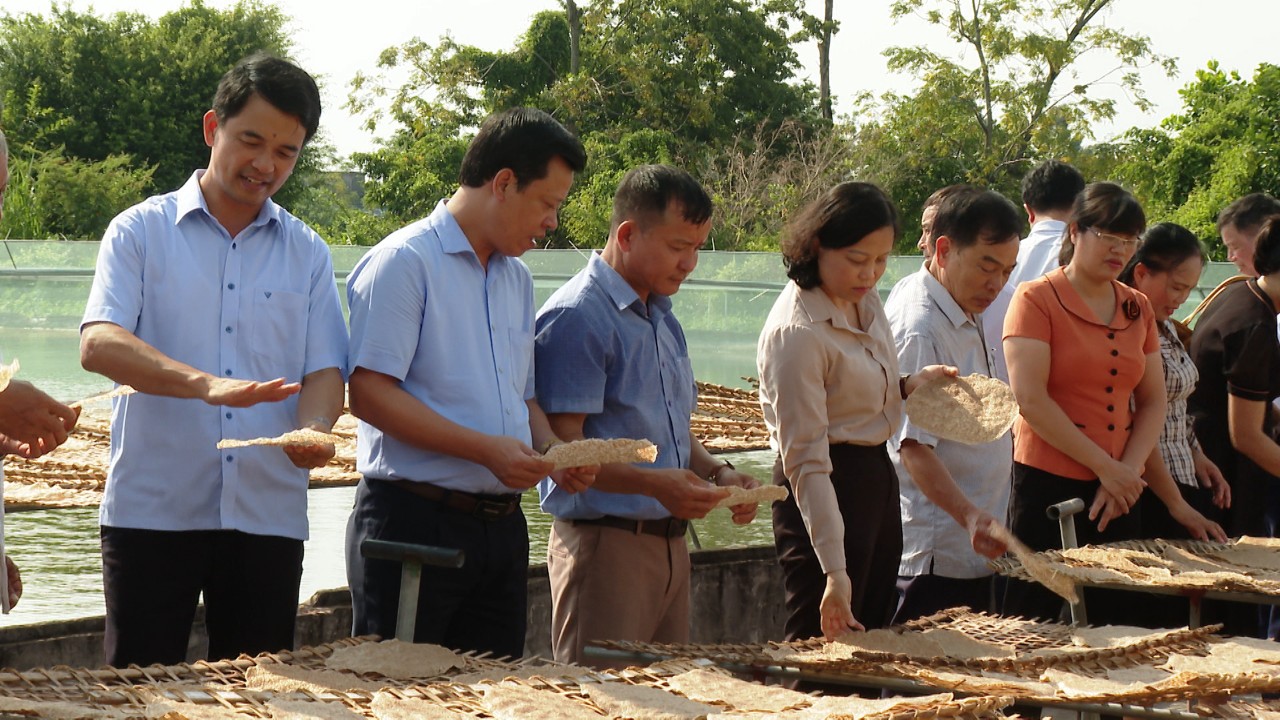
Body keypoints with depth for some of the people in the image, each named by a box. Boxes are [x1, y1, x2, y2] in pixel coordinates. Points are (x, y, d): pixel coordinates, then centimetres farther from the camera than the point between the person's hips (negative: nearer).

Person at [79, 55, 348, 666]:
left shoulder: (307, 254, 13)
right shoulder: (142, 231, 3)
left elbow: (323, 370, 7)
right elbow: (99, 344, -11)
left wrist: (313, 429, -17)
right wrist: (204, 384, -28)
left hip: (268, 517, 3)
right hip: (152, 511, -3)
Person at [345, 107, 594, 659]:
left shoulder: (517, 278, 18)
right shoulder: (404, 262, -8)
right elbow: (369, 393, -16)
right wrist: (487, 450, -19)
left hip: (501, 526, 8)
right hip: (414, 524, -8)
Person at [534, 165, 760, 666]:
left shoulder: (662, 318, 17)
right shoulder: (575, 317, -12)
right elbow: (562, 447, -18)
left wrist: (718, 473, 7)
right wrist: (655, 485, -29)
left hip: (668, 543, 9)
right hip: (605, 543, -9)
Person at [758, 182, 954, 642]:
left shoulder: (865, 300, 4)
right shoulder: (797, 333, -22)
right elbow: (806, 461, -24)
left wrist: (909, 386, 1)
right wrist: (834, 571, -29)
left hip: (877, 475, 9)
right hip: (829, 489, -9)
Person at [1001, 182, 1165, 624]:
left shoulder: (1138, 309, 13)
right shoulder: (1037, 299, -4)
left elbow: (1153, 402, 11)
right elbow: (1031, 400, -13)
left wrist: (1129, 470, -6)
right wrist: (1104, 467, -14)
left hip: (1117, 491, 5)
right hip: (1048, 486, -5)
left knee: (1110, 620, 5)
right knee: (1040, 629, -3)